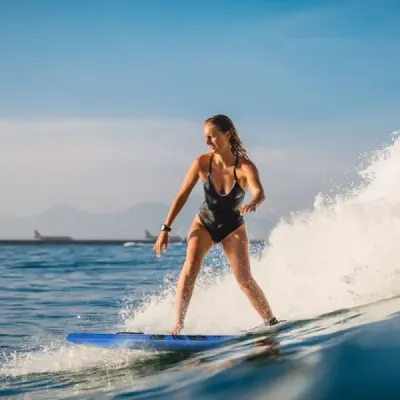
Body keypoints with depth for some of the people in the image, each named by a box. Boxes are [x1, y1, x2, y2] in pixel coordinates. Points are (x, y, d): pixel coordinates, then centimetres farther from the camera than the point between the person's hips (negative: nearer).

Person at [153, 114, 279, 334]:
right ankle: (178, 326, -24)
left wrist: (253, 204, -67)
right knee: (190, 267, -23)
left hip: (233, 228, -1)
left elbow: (260, 193, -42)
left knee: (245, 280, -6)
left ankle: (272, 323, 13)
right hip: (204, 224, 1)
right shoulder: (202, 163, -18)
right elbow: (182, 196, -10)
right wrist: (166, 229, -12)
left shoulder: (245, 167, -25)